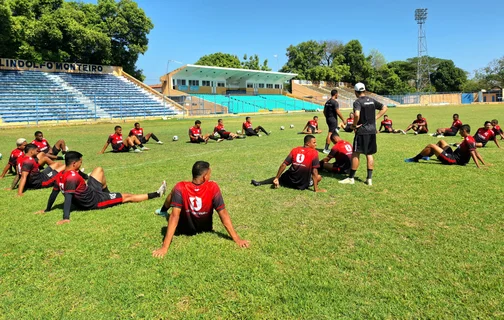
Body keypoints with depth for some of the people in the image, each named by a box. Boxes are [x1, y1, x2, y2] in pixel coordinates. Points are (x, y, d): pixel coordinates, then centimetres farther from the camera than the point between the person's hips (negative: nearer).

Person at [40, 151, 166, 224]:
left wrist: (47, 209, 15)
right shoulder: (73, 176, -30)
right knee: (126, 197, 1)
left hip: (88, 194, 9)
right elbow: (68, 197, -35)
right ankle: (156, 194, 11)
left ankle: (107, 194, 31)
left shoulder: (60, 175, -5)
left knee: (99, 170, 19)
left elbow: (54, 193, 4)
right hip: (93, 201, -9)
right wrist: (66, 218, -39)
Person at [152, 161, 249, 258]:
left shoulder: (180, 188, -30)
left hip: (182, 231, -1)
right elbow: (223, 213, -27)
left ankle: (163, 211, 44)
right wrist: (237, 239, -23)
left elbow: (174, 216, -34)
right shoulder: (213, 187, -28)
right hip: (205, 230, 2)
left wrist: (165, 247, -35)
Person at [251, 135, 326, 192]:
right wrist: (316, 189, -13)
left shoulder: (294, 150, 0)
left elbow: (283, 165, -2)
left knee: (279, 178, 32)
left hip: (290, 180, 3)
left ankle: (259, 183, 29)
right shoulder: (314, 153, -12)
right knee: (318, 177, 18)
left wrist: (276, 178, 5)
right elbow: (314, 172, -16)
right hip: (302, 185, -3)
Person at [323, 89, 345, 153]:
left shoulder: (327, 102, 10)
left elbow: (324, 112, 15)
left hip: (328, 119, 9)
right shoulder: (335, 102, -14)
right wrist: (343, 120, -9)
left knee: (335, 133, 18)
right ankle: (326, 149, -6)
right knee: (330, 133, -6)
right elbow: (338, 112, -17)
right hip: (333, 119, -9)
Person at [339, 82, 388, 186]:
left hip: (362, 131, -6)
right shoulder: (372, 100, 10)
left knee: (356, 154, 1)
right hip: (372, 131, 7)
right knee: (369, 154, 11)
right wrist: (375, 118, 11)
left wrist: (354, 125, -12)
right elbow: (384, 108, 16)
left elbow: (357, 115, -27)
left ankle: (351, 178, 8)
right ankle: (369, 178, 14)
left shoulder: (357, 102, -11)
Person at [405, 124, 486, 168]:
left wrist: (478, 166, -33)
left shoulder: (467, 140, -20)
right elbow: (476, 152, 8)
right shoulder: (471, 139, 8)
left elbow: (473, 154, -27)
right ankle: (427, 156, 27)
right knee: (441, 142, 24)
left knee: (431, 146, -14)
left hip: (453, 160, -10)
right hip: (453, 155, 10)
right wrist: (484, 163, 15)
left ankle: (415, 159, 1)